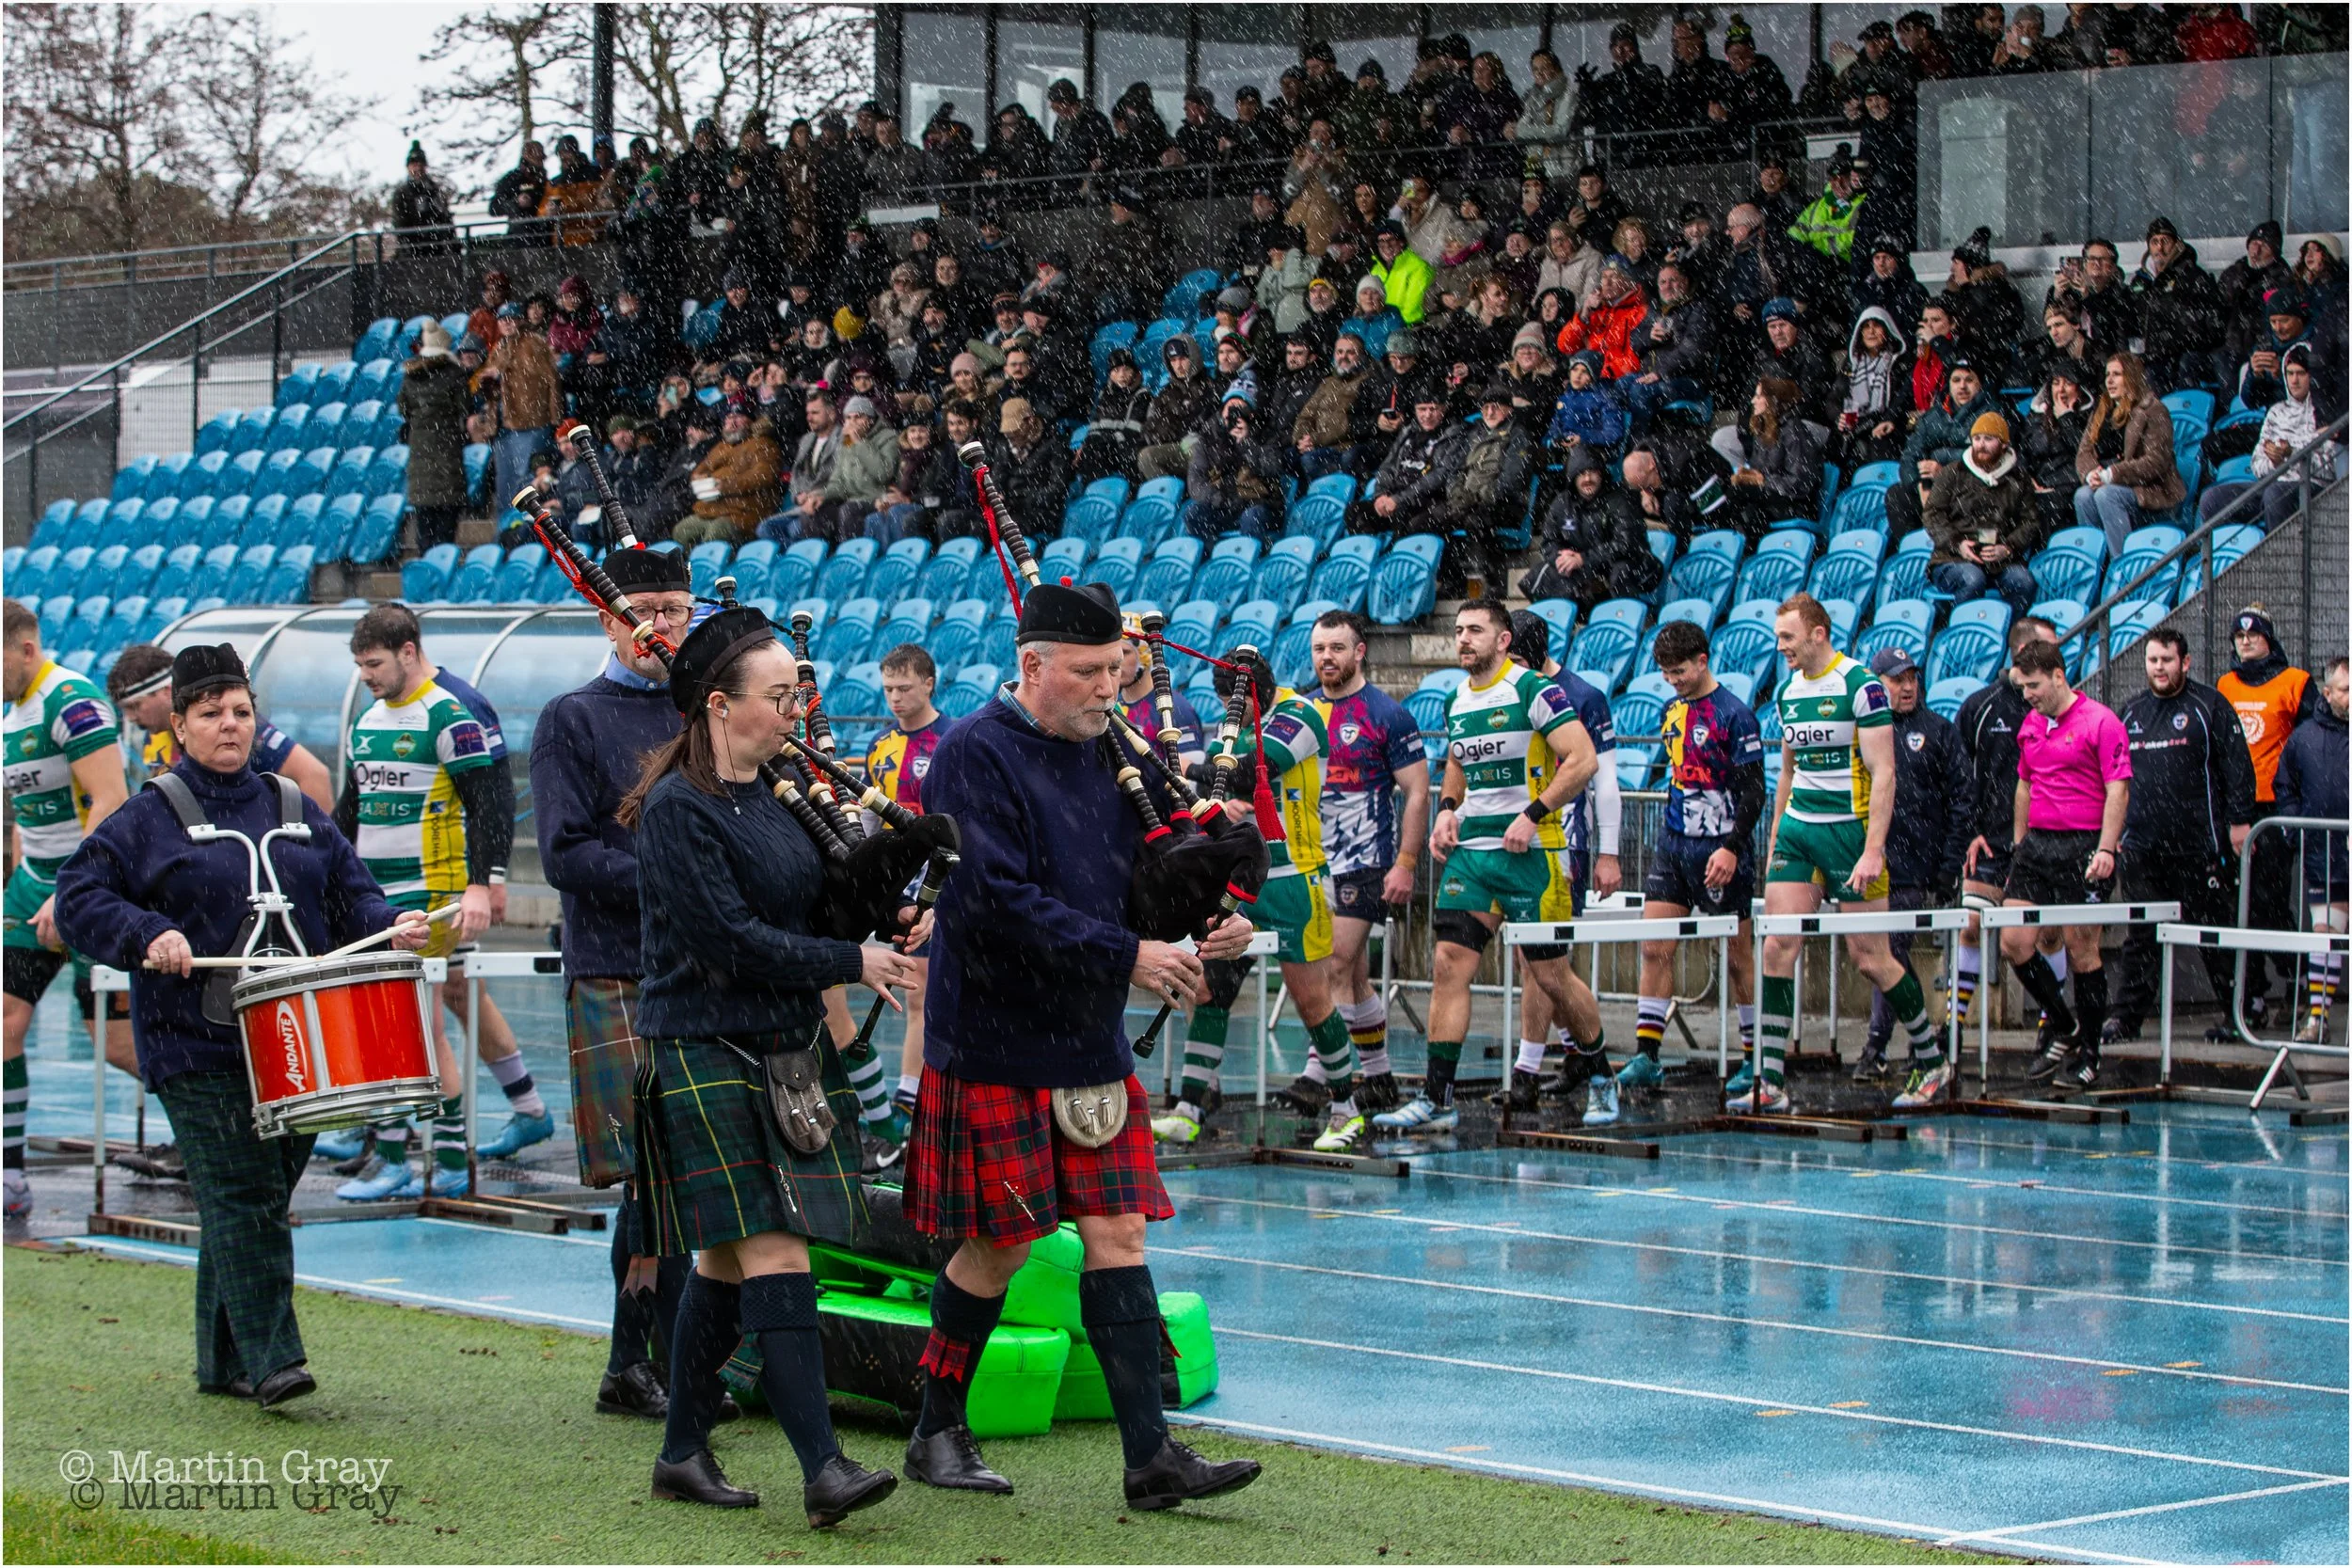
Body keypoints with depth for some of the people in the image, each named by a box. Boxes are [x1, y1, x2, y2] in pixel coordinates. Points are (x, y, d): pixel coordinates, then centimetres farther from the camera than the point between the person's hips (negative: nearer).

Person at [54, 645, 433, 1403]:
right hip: (196, 1047, -5)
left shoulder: (296, 812, 16)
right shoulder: (148, 819, 2)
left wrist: (390, 926, -3)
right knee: (243, 1196, -12)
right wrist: (147, 934, -17)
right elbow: (79, 897, -2)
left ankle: (223, 1362, 18)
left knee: (257, 1196, 9)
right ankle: (270, 1358, -13)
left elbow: (351, 894, 18)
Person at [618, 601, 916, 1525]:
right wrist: (853, 963, -13)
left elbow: (806, 899, 19)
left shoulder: (777, 793, 11)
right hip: (707, 1056, -8)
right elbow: (731, 938, -19)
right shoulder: (677, 809, -14)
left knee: (728, 1262, 12)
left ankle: (683, 1453, 22)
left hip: (785, 1049, 8)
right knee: (775, 1258, -13)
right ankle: (822, 1471, -17)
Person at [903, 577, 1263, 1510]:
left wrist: (1204, 928, -5)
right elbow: (998, 901, -22)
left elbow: (1138, 875, 16)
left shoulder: (1107, 752, 9)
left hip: (1090, 1042, 7)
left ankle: (1151, 1456, 1)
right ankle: (937, 1433, 19)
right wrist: (1126, 957, -23)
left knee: (1116, 1231, 2)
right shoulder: (976, 754, -13)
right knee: (998, 1245, 1)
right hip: (993, 1045, -6)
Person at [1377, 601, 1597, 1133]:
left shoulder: (1533, 691, -9)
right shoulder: (1458, 700, 13)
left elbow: (1583, 759, -15)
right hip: (1469, 850, 6)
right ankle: (1436, 1099, -6)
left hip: (1526, 850, -6)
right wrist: (1447, 809, 11)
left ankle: (1602, 1076, 22)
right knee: (1449, 964, -5)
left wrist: (1533, 814, -20)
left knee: (1549, 976, 1)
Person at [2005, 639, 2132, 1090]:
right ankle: (2062, 1027, 17)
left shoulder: (2100, 722, -7)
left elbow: (2118, 790, -12)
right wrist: (2018, 845, 23)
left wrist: (2105, 850, -20)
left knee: (2081, 948, -3)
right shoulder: (2030, 726, 14)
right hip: (2036, 843, 7)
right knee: (2013, 941, -1)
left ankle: (2088, 1054, 7)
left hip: (2082, 847, -7)